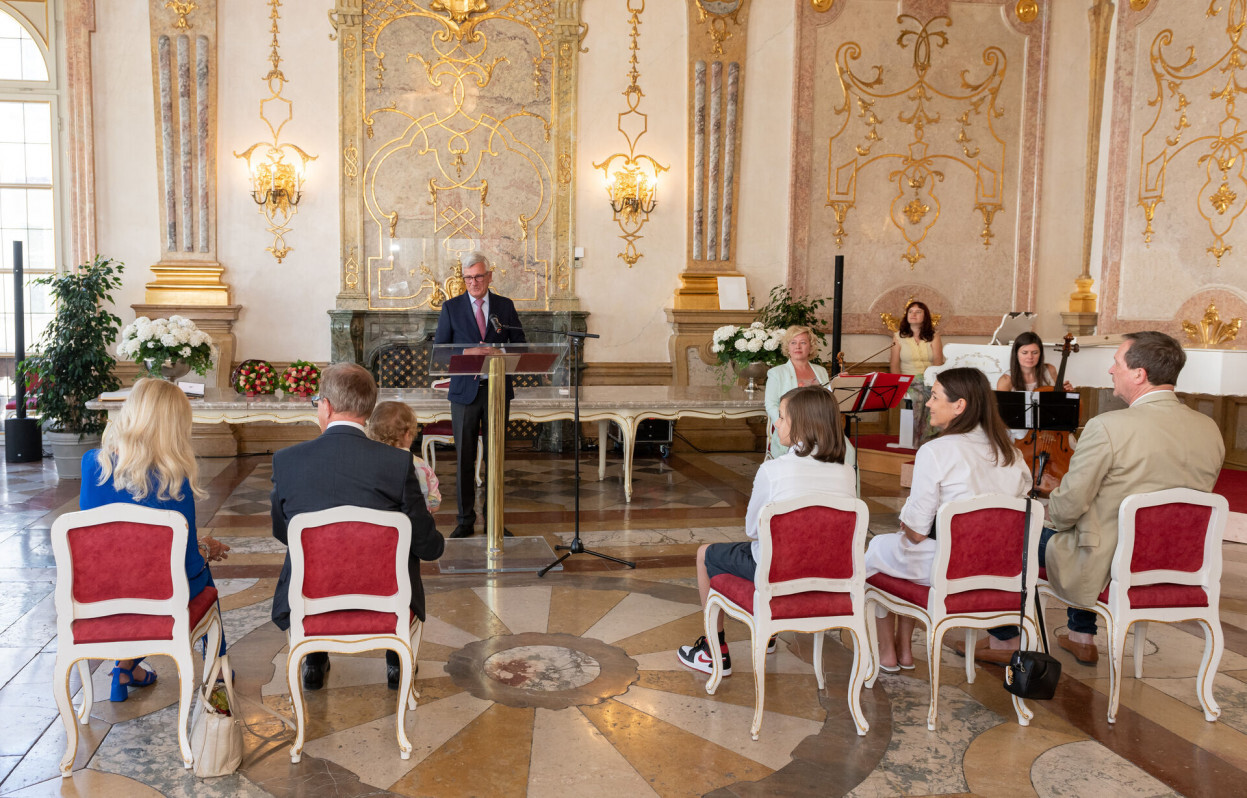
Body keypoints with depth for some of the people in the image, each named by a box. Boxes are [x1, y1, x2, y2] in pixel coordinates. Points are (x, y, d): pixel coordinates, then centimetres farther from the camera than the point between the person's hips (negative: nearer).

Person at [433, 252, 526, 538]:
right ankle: (465, 519, 12)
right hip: (465, 391, -1)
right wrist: (467, 352, -18)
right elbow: (439, 349, -1)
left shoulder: (505, 306, 7)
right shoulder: (451, 307, 3)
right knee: (464, 458, 3)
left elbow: (519, 345, 9)